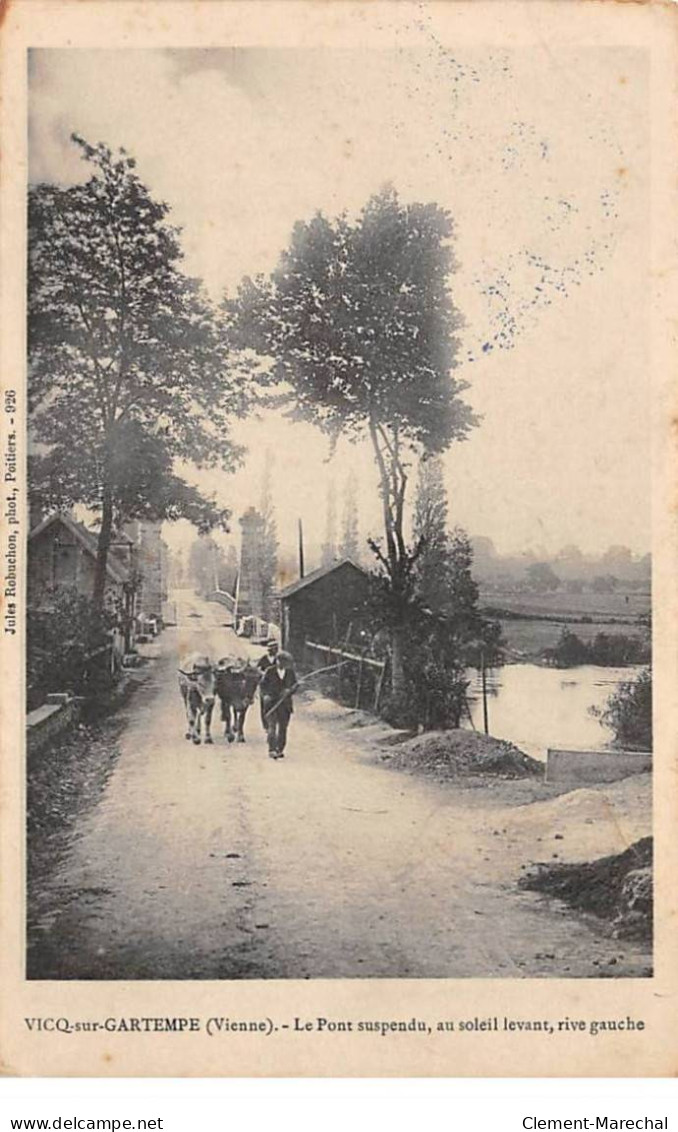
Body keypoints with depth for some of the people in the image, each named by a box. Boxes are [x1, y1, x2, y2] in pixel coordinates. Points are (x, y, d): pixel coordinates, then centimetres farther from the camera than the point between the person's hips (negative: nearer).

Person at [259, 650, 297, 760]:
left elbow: (294, 684, 12)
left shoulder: (291, 672, 6)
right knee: (272, 726, -12)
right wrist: (265, 696, -14)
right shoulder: (269, 671, -1)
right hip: (271, 702, -3)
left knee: (283, 727, 5)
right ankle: (272, 750, -15)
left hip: (285, 703, 3)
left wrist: (289, 690, -9)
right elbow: (262, 685, 2)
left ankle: (280, 750, 15)